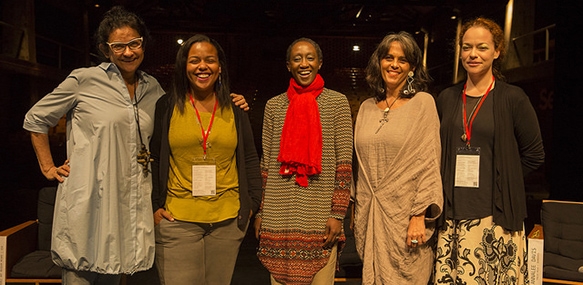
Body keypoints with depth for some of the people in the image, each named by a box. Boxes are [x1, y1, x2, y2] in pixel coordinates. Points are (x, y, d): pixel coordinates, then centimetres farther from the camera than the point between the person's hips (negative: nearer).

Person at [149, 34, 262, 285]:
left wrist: (252, 203, 5)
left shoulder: (235, 111, 7)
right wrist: (155, 205, -1)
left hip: (228, 220, 2)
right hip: (177, 219, -2)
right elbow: (152, 160, 5)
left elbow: (250, 160, 11)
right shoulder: (166, 107, 1)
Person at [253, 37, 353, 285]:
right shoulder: (274, 106, 8)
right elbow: (265, 163, 10)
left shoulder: (337, 102, 1)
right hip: (279, 218, 2)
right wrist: (260, 212, 7)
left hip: (320, 217, -2)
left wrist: (337, 214, -8)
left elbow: (344, 163, -3)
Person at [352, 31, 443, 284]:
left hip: (405, 212, -4)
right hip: (371, 214, 4)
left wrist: (420, 216, -14)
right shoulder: (366, 108, 10)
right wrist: (357, 212, 12)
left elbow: (429, 162, -8)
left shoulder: (423, 103, -3)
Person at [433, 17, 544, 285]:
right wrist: (453, 180, 7)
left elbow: (533, 154, 4)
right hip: (452, 216, 3)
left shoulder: (512, 98, -1)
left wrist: (500, 180, 0)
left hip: (495, 215, -2)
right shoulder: (447, 98, 8)